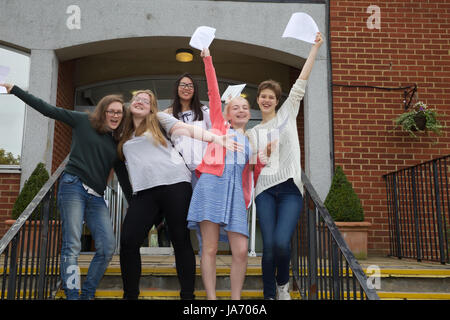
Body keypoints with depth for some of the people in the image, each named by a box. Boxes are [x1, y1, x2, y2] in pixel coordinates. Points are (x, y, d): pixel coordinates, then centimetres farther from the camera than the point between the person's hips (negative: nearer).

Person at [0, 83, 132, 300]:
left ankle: (87, 294, 4)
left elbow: (123, 177, 21)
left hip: (96, 197, 4)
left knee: (108, 247, -9)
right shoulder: (84, 121, 9)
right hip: (73, 186, -4)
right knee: (72, 245, -11)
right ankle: (72, 295, -9)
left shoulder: (117, 144, 18)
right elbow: (47, 109, 8)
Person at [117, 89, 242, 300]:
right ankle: (130, 294, 7)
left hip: (174, 183, -3)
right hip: (144, 191, 4)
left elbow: (189, 130, 2)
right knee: (128, 242, -8)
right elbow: (117, 162, 36)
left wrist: (216, 138, -10)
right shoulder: (124, 134, 26)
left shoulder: (159, 119, 14)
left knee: (181, 241, -4)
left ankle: (188, 294, 3)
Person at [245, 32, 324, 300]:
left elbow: (301, 83, 6)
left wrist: (316, 47, 3)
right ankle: (270, 295, 9)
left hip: (290, 188, -2)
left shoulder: (287, 114, 13)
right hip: (265, 189, 2)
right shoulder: (253, 133, 20)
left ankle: (283, 283, 13)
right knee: (269, 245, -7)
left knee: (282, 242, -17)